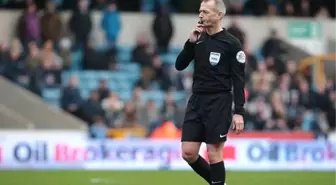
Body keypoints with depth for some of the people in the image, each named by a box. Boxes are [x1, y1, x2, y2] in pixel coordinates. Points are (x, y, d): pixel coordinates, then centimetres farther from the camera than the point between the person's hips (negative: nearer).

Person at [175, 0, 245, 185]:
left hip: (218, 102, -6)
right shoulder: (199, 39, 10)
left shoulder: (231, 43, -6)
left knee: (214, 153, -5)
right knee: (188, 153, 1)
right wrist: (190, 43, -5)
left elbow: (239, 80, -8)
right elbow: (179, 65, 9)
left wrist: (239, 112, -15)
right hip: (196, 100, 6)